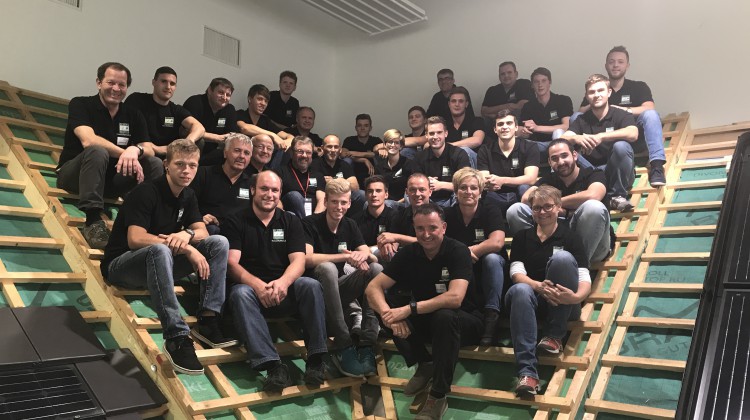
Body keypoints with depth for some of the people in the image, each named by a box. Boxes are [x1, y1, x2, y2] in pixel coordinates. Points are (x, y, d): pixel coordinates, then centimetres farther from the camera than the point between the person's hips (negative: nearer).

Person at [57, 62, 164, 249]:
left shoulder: (133, 115, 4)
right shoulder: (80, 104, -9)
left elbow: (149, 150, -9)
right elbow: (88, 141, -27)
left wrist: (135, 150, -33)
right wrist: (126, 154, -37)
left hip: (112, 176, 4)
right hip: (73, 174, -4)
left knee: (155, 164, -17)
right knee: (97, 152, -35)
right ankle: (93, 221, -37)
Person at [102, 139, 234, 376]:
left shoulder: (188, 196, 5)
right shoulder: (147, 192, -18)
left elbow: (202, 231, 0)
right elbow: (135, 239, -28)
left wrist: (186, 235, -25)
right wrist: (185, 248, -31)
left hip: (158, 265, 7)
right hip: (121, 265, -7)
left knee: (219, 243, -11)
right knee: (160, 250, -42)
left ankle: (207, 320, -19)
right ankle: (176, 338, -42)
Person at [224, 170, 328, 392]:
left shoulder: (291, 221, 12)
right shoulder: (237, 222, 7)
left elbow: (298, 260, -1)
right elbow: (232, 263, -6)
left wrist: (283, 282, -25)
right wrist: (257, 284, -27)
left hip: (284, 291, 2)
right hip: (250, 286, -1)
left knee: (311, 285, -28)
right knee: (240, 293, -35)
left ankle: (316, 358, -28)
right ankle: (273, 365, -44)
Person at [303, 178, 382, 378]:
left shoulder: (350, 225, 9)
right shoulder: (310, 223, -8)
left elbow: (369, 255, 0)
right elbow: (307, 259, -23)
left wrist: (362, 256, -25)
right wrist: (346, 257, -26)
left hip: (340, 287, 5)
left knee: (377, 269, -19)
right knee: (327, 267, -37)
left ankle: (366, 345, -26)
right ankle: (343, 348, -35)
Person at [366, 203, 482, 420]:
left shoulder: (458, 251, -20)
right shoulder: (409, 253, -8)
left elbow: (455, 298, -34)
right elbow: (373, 287, -14)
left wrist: (410, 309, -39)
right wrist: (388, 314, -34)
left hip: (464, 323, -4)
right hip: (426, 321, 4)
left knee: (444, 317, -37)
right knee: (392, 315, -22)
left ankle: (438, 397, -24)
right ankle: (425, 365, -2)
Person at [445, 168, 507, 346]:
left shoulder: (491, 211, -9)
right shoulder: (448, 215, -1)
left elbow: (497, 243, -27)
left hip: (489, 272, -1)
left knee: (491, 258, -34)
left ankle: (492, 316, -29)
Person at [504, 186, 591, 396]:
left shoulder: (571, 236, 4)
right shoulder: (522, 237, 12)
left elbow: (585, 278, -7)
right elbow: (516, 272, -1)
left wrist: (576, 296, -32)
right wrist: (538, 286, -24)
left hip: (562, 304, -1)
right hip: (532, 300, 1)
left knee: (562, 257, -28)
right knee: (520, 290, -36)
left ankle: (555, 335, -17)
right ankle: (527, 372, -44)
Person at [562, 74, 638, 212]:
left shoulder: (621, 115, -1)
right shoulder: (581, 120, 8)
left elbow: (633, 134, -23)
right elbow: (562, 139, -10)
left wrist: (601, 137, -34)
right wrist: (576, 139, -33)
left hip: (615, 175, -2)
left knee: (621, 146, -31)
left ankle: (617, 196, -15)